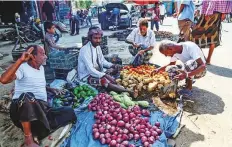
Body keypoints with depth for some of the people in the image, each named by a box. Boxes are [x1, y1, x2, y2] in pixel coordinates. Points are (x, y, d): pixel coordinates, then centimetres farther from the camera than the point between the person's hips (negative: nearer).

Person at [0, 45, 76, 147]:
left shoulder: (41, 68, 17)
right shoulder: (23, 67, -8)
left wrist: (51, 89, 16)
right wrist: (20, 60, -28)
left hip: (41, 108, 7)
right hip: (22, 108, -7)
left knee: (69, 113, -9)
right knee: (27, 96, -41)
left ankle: (36, 134, -17)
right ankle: (28, 138, -24)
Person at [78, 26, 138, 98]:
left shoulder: (97, 47, 3)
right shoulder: (85, 50, -21)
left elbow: (103, 61, 13)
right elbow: (90, 70, -27)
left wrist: (113, 65, -6)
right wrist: (106, 76, -34)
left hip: (97, 73, 9)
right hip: (87, 77, -9)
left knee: (115, 69, -2)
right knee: (105, 81, -32)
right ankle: (128, 92, -35)